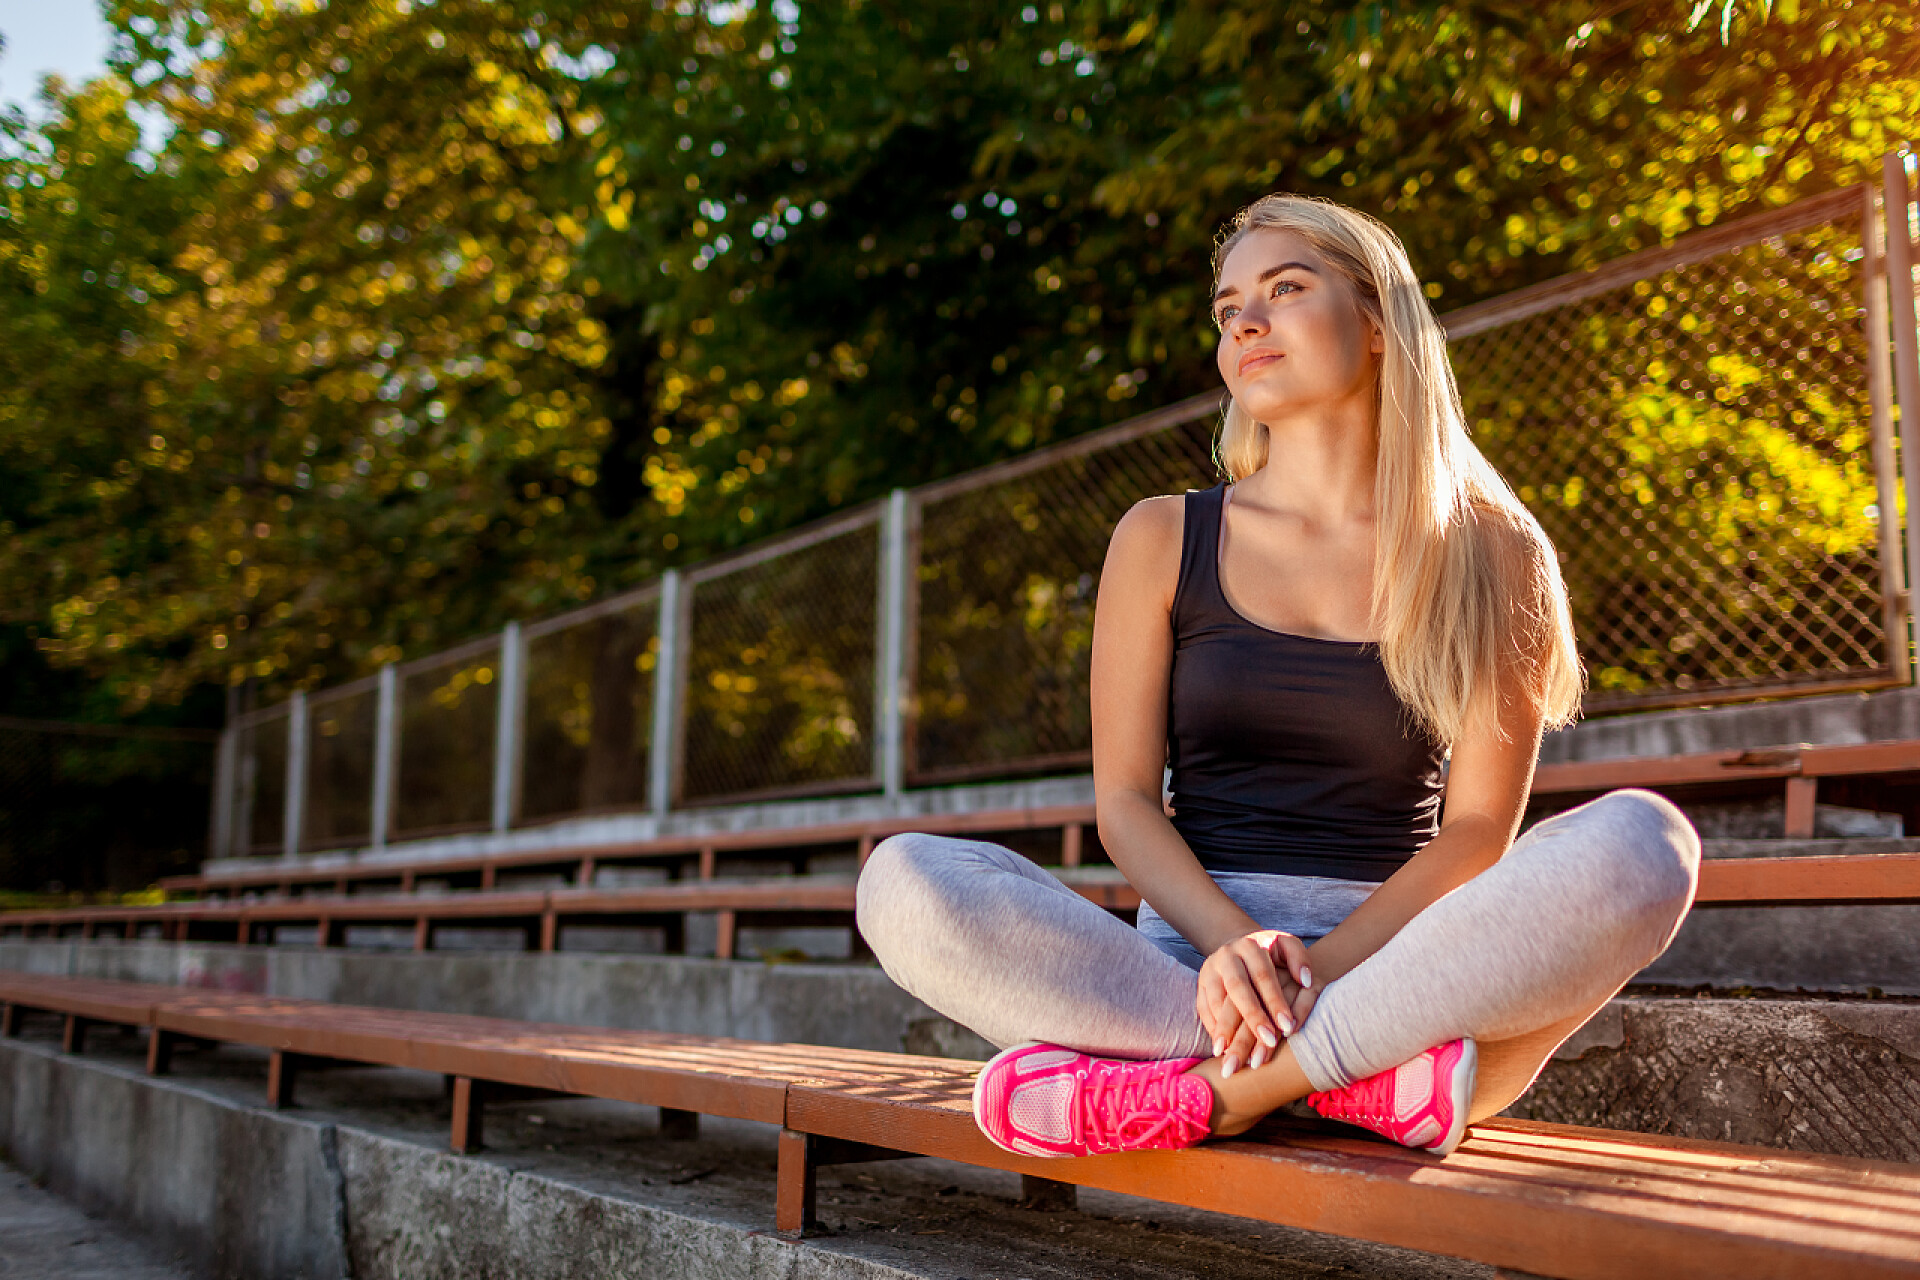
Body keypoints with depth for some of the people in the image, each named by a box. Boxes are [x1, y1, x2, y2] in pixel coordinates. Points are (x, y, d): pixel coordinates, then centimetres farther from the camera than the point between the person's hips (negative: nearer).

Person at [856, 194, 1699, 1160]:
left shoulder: (1489, 556, 7)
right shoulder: (1163, 540, 11)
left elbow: (1477, 828, -1)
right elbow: (1124, 801, 4)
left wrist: (1317, 969, -18)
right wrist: (1235, 946, -17)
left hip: (1397, 960, -1)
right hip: (1190, 955, 1)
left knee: (1641, 844, -29)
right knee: (904, 879, -26)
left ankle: (1207, 1091, -28)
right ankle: (1379, 1075, -27)